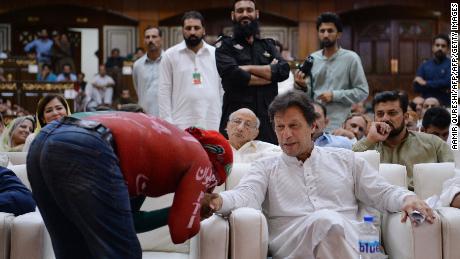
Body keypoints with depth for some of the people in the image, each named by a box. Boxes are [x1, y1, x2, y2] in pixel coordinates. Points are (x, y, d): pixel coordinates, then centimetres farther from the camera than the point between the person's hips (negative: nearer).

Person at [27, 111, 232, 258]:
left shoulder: (159, 143, 36)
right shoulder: (199, 157, 16)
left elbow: (126, 222, 33)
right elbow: (181, 233, 11)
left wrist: (184, 210, 36)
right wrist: (195, 214, 32)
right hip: (85, 151, -9)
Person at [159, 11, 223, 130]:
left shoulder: (216, 54, 8)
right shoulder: (170, 55, 3)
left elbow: (223, 89, 9)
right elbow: (164, 91, 2)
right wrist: (167, 123, -6)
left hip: (212, 125, 2)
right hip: (181, 125, -2)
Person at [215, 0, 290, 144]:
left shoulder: (268, 45, 18)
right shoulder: (225, 46, 6)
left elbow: (283, 70, 0)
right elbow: (233, 75, -12)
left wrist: (248, 68, -8)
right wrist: (270, 74, -3)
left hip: (268, 120, 3)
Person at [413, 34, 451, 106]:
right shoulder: (424, 65, 10)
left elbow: (448, 82, -15)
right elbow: (416, 87, 0)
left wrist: (426, 83, -6)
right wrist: (440, 88, -10)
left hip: (446, 106, -3)